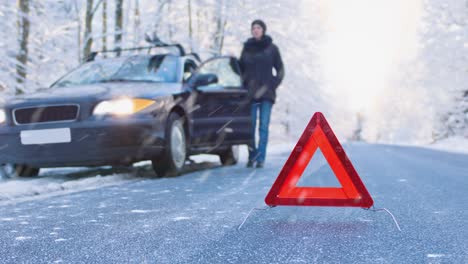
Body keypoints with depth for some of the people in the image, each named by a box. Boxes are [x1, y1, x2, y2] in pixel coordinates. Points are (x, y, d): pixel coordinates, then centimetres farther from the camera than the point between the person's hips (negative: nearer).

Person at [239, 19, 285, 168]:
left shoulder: (272, 48, 3)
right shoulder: (247, 48, 9)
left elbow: (280, 70, 7)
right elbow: (241, 69, 17)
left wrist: (273, 86, -4)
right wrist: (244, 86, 4)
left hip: (266, 94, -2)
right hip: (250, 93, 2)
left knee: (263, 127, -5)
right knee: (250, 126, 0)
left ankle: (261, 159, -1)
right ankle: (251, 157, 13)